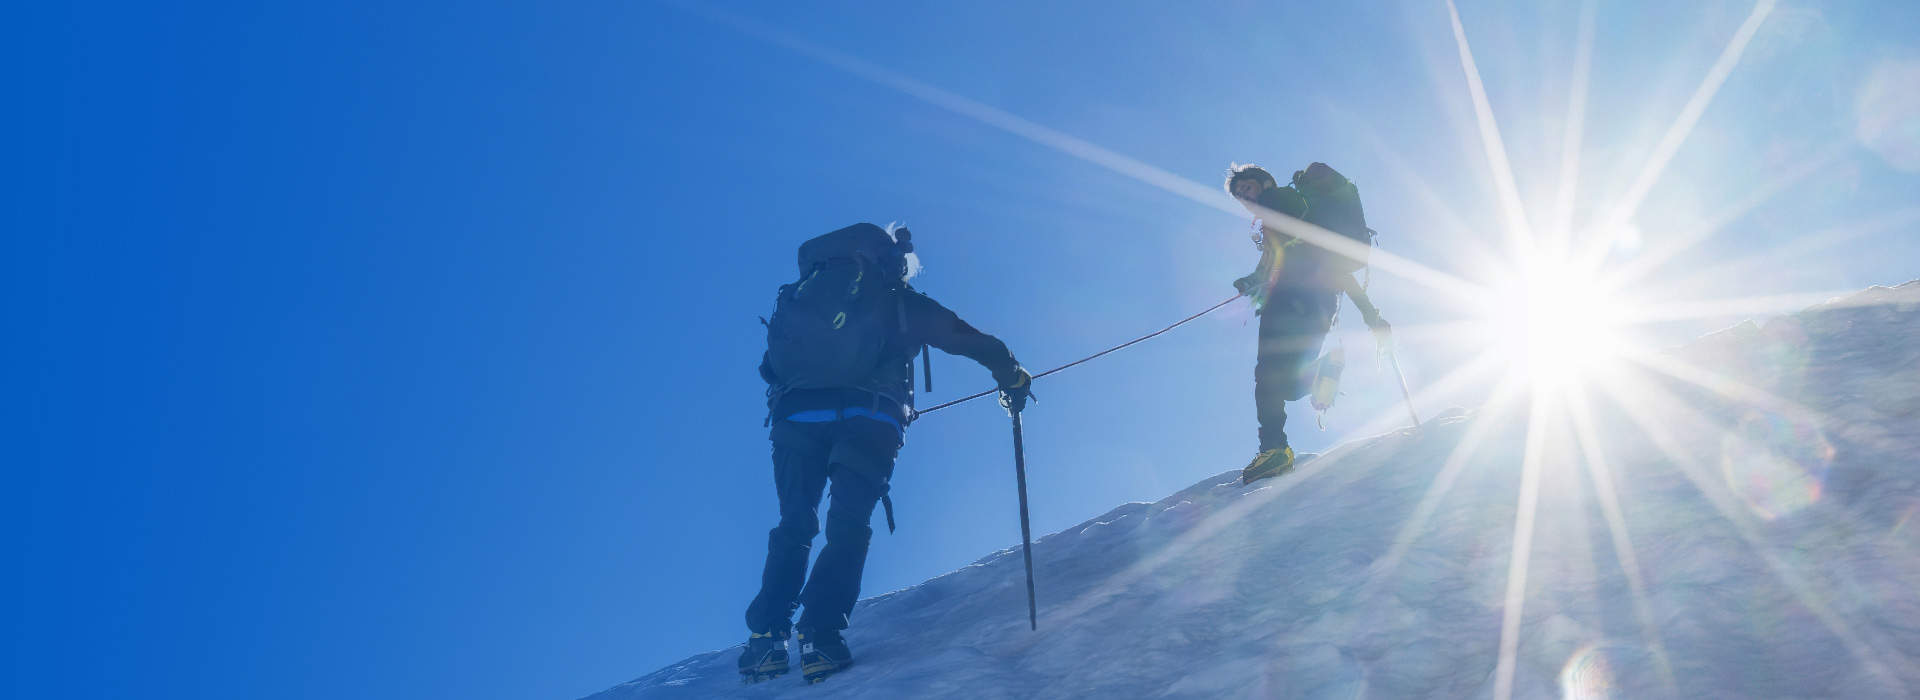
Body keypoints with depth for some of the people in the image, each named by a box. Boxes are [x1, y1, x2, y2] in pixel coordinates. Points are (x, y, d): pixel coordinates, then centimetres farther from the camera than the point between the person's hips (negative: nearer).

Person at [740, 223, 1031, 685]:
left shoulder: (803, 293, 28)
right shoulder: (901, 302, 19)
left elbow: (772, 365, 28)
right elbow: (970, 340, 20)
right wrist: (1011, 374, 32)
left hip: (795, 415, 3)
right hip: (866, 417, -3)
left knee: (793, 527, 10)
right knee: (848, 526, 0)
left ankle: (767, 637, -2)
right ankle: (820, 636, -14)